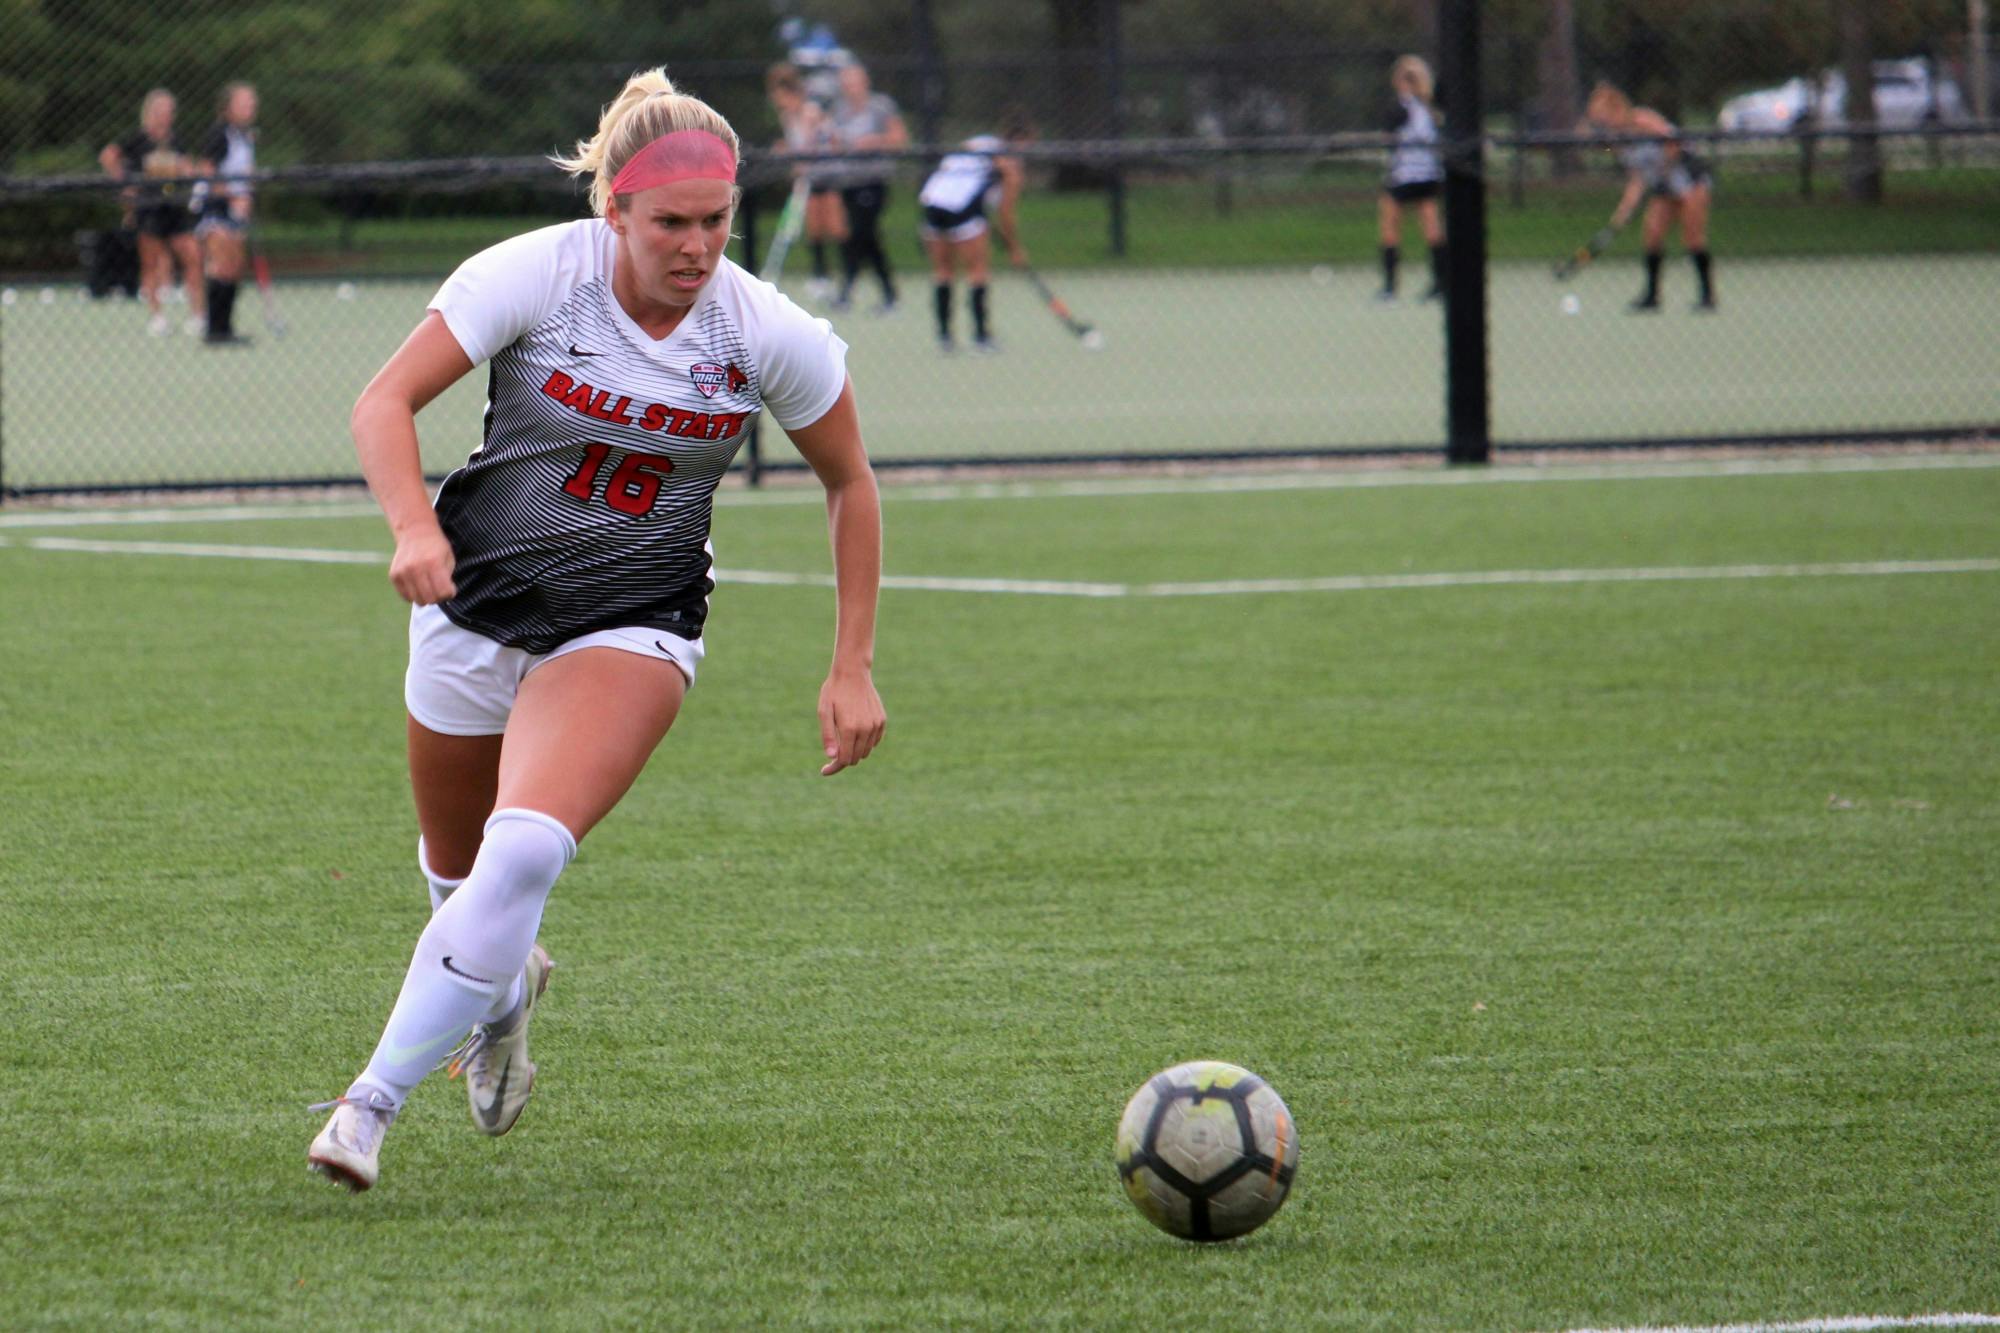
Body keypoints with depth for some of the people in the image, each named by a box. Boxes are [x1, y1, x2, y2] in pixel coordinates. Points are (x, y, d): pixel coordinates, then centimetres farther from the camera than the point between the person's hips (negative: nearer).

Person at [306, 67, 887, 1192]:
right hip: (476, 598, 1)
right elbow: (386, 402, -16)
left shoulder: (771, 335, -13)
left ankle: (374, 1103, -19)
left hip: (634, 625, -1)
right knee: (457, 871, 16)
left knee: (526, 851, -25)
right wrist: (415, 527, -35)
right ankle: (504, 993, 53)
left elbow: (851, 482, 2)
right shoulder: (535, 274, -17)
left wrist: (854, 667, 0)